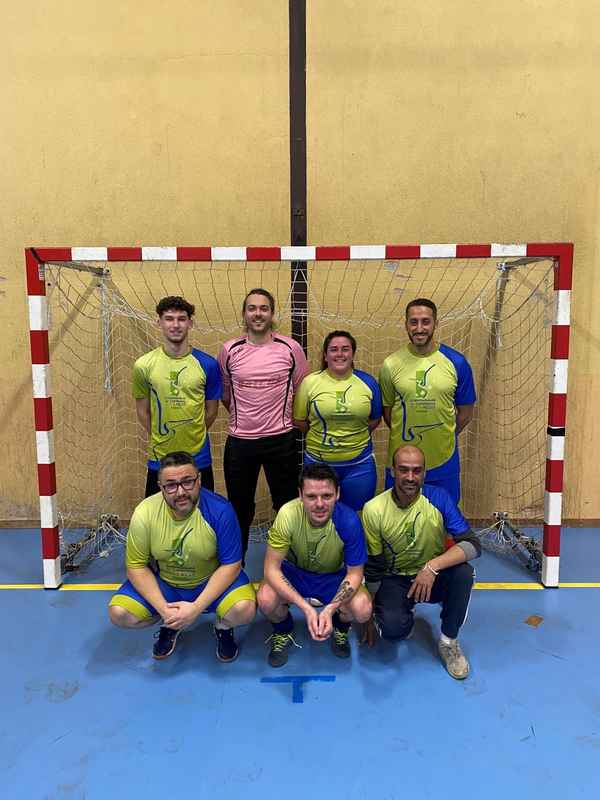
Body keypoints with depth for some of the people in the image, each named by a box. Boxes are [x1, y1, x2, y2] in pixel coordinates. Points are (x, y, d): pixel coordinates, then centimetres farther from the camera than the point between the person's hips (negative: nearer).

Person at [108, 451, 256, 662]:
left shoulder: (219, 510, -25)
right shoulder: (144, 513, -20)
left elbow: (231, 565, -18)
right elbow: (136, 566, -9)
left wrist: (197, 608, -26)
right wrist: (164, 609, -21)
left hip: (211, 581, -2)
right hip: (162, 582, 3)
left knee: (244, 610, -29)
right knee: (118, 613, -18)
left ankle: (223, 627, 9)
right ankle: (170, 626, 12)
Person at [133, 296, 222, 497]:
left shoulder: (207, 364, -6)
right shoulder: (144, 365, -5)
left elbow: (211, 410, 4)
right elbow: (142, 411, 5)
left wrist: (193, 436, 6)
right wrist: (158, 439, 6)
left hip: (199, 459, 0)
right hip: (159, 460, 0)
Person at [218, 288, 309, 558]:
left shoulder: (291, 348, -4)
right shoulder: (229, 350, -1)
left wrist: (284, 419, 6)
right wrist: (241, 418, 12)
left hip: (281, 440, -1)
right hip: (239, 441, 1)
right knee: (239, 507, 15)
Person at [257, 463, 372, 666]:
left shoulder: (348, 521, -30)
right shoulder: (288, 515, -32)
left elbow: (354, 574, -17)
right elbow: (271, 569, -25)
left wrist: (329, 610, -33)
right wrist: (306, 608, -33)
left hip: (334, 576, 0)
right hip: (294, 572, 0)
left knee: (363, 609, -26)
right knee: (266, 600, -29)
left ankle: (340, 627, 13)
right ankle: (283, 631, 9)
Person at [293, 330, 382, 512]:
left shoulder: (367, 381, -1)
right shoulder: (310, 382, -6)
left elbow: (375, 419, 8)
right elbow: (299, 421, -1)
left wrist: (355, 436, -1)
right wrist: (321, 436, 0)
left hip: (359, 464, 1)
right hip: (318, 462, -1)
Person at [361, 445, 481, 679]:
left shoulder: (438, 498, -16)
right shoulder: (374, 510, -17)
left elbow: (473, 545, -22)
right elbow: (373, 569, -7)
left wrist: (432, 567, -36)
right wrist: (371, 616, -2)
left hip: (435, 578, 1)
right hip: (394, 580, -1)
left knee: (464, 572, -30)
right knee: (392, 626, -30)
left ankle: (448, 641, -4)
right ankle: (403, 619, 11)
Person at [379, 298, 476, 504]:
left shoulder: (456, 362, -5)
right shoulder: (391, 364, -5)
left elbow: (465, 412, 4)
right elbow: (387, 410, 5)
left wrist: (444, 437, 3)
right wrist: (405, 435, 3)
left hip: (443, 462, 0)